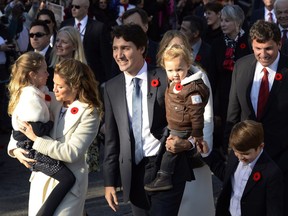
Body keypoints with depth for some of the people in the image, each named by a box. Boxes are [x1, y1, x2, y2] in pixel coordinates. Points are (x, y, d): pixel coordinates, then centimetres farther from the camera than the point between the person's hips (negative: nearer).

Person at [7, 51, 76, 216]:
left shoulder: (31, 92, 9)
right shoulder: (31, 97, -22)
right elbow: (38, 130, -25)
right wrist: (53, 123, -8)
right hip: (33, 149, -10)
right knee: (68, 178, -16)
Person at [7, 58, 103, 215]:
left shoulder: (89, 113, -13)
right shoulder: (51, 101, 2)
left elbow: (71, 153, -20)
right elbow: (23, 124, 15)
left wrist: (36, 138, -17)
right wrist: (14, 149, -2)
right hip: (41, 177, 6)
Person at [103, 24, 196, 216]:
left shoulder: (166, 79, -5)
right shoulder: (112, 87, 7)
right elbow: (111, 137, 10)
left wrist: (188, 142, -18)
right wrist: (110, 180, 7)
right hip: (133, 172, 4)